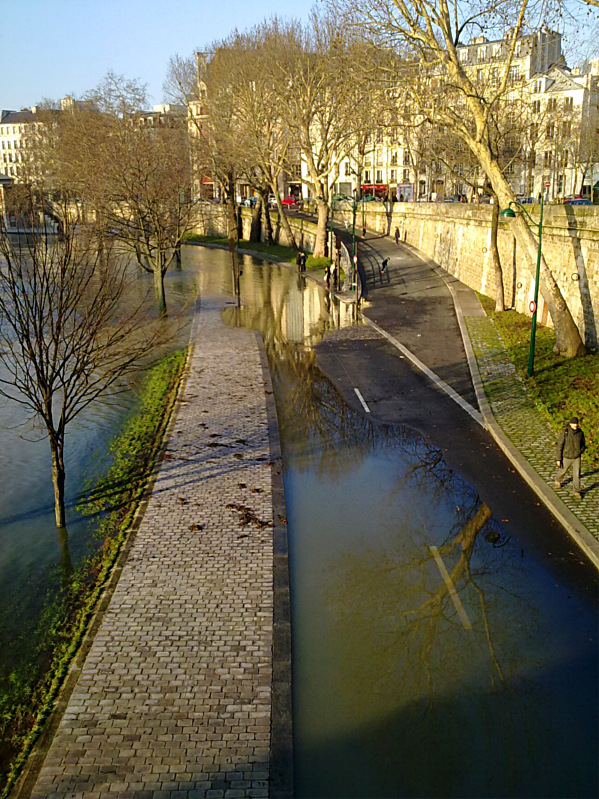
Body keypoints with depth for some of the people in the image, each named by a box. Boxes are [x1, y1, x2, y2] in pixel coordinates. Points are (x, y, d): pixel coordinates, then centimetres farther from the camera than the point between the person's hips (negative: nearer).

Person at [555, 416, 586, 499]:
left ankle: (577, 492, 15)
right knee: (562, 471, 21)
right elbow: (559, 446, -16)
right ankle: (558, 480, 54)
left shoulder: (580, 432, -11)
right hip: (566, 457, -2)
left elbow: (583, 444, 8)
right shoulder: (565, 432, -22)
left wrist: (581, 450, -11)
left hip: (577, 458, 2)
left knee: (577, 475, -1)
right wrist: (559, 459, -15)